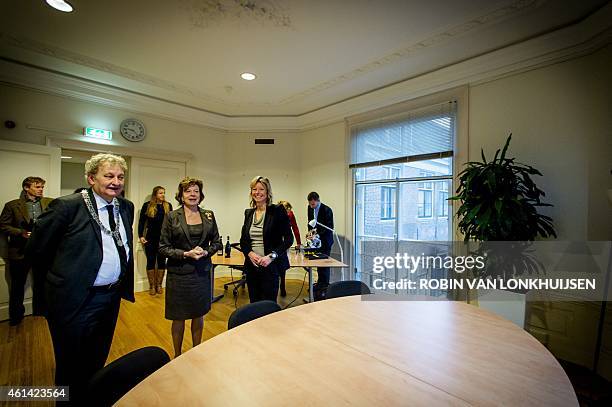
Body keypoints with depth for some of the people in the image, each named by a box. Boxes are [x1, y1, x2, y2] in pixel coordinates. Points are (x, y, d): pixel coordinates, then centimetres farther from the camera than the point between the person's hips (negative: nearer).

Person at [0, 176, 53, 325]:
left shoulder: (50, 203, 2)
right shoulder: (12, 205, -2)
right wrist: (21, 233, -16)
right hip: (20, 251, -1)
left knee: (40, 283, 15)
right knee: (17, 285, 13)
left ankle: (39, 312, 33)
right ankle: (16, 315, 32)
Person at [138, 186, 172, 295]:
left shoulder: (168, 206, 4)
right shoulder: (147, 205, 0)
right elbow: (141, 221, 3)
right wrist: (140, 236, -5)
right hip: (150, 238, -1)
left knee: (162, 261, 7)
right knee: (151, 261, 6)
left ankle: (159, 285, 21)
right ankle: (152, 286, 19)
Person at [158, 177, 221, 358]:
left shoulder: (209, 215, 3)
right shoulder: (171, 217, -5)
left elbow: (216, 242, 8)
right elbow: (163, 248, -5)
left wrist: (206, 252, -11)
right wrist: (186, 254, -17)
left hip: (202, 273, 3)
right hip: (179, 273, -2)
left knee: (199, 315, 16)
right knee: (178, 317, 11)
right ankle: (177, 355, 33)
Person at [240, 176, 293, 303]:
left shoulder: (278, 210, -6)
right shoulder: (248, 213, 9)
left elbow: (289, 239, -8)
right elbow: (243, 240, 13)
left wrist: (271, 256, -17)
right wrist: (250, 253, -6)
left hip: (270, 267, -4)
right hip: (251, 266, 5)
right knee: (254, 304, 12)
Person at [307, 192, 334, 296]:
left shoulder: (327, 210, -17)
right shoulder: (310, 208, 4)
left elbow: (329, 227, -17)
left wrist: (318, 234, -26)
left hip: (325, 240, -6)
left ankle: (324, 287, 8)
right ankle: (320, 284, 27)